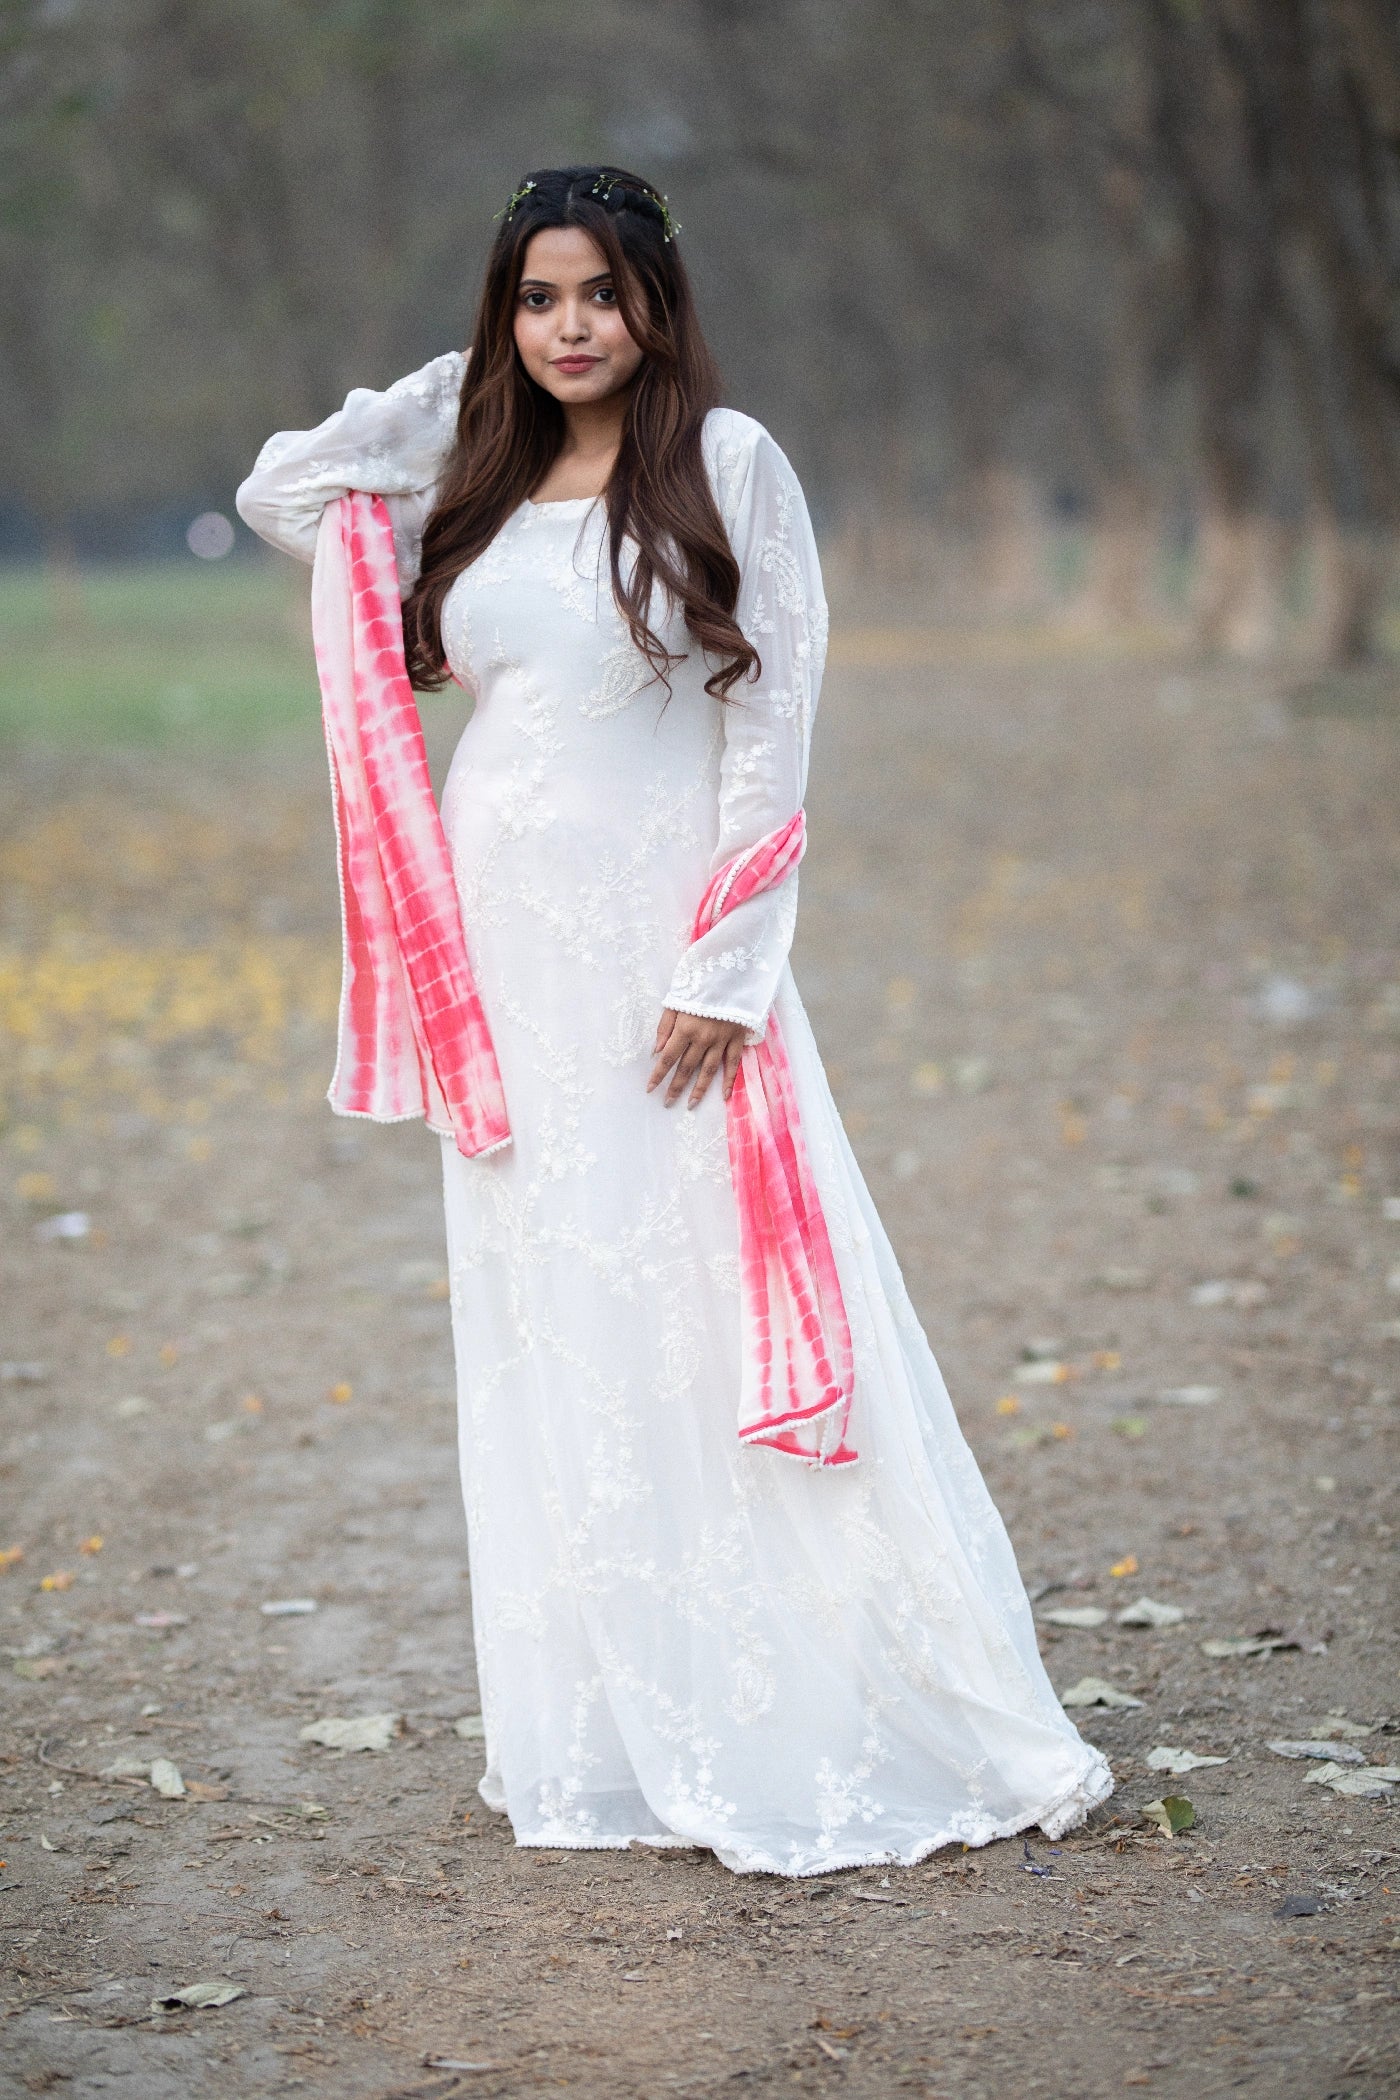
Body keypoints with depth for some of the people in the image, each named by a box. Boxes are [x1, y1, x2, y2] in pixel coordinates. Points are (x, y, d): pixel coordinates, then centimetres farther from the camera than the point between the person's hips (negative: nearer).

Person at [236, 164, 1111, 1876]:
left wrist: (723, 971, -13)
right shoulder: (478, 482, 11)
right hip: (502, 945, 5)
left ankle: (819, 1727, 5)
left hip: (658, 939, -5)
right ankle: (596, 1732, 19)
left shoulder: (726, 463, -4)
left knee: (706, 1325, -5)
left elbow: (774, 726, -8)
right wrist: (451, 388, 10)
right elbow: (277, 492, 20)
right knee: (540, 1331, 9)